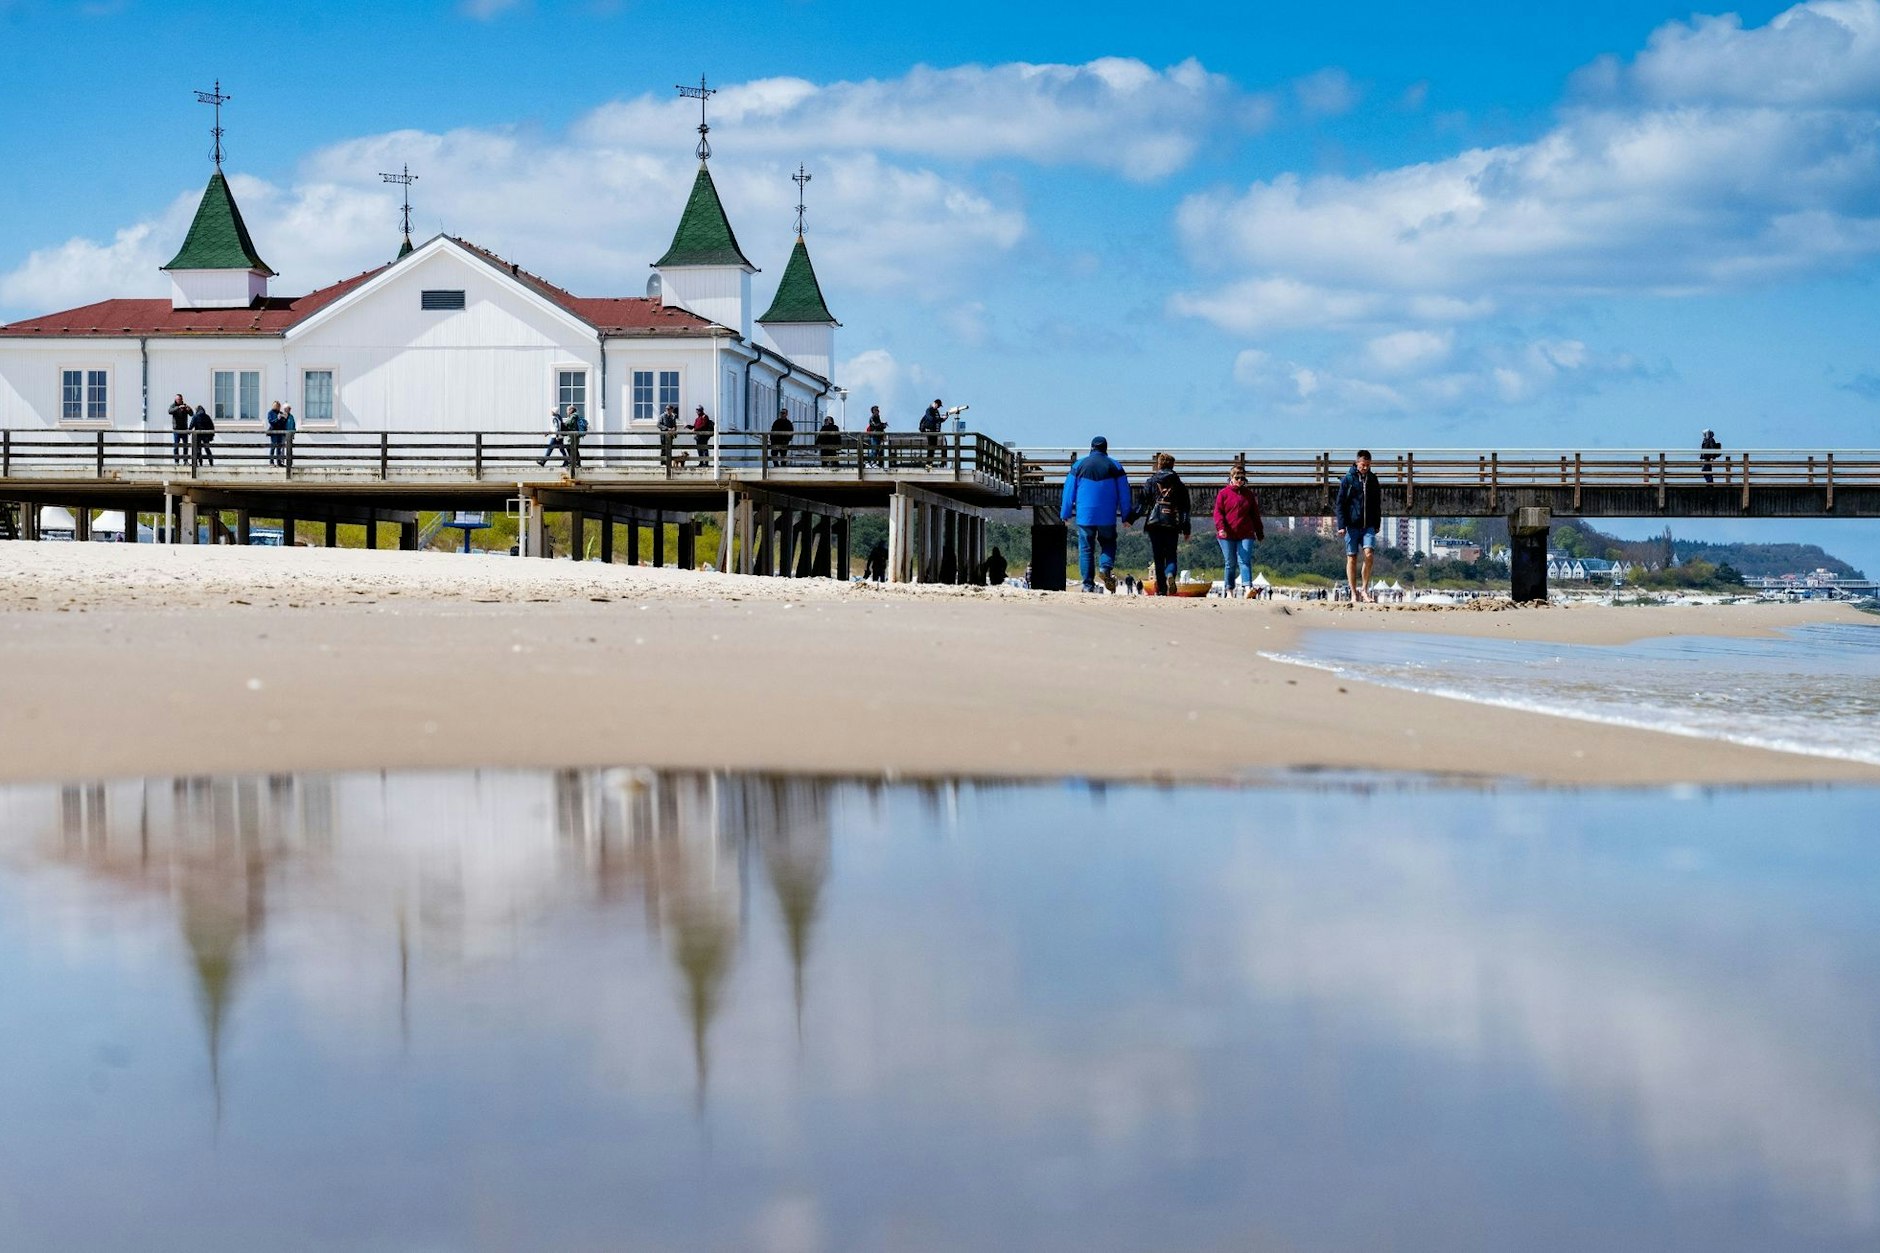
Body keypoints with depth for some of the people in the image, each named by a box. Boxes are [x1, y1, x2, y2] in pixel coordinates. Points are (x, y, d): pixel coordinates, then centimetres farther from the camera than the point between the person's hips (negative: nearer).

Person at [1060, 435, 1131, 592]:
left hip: (1084, 516, 0)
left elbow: (1069, 491, 6)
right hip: (1107, 517, 0)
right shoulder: (1115, 467, 4)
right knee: (1108, 543, 16)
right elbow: (1124, 494, 5)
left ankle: (1088, 584, -1)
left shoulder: (1079, 466, 4)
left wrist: (1065, 514, 13)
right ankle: (1105, 567, -12)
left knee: (1086, 549, 4)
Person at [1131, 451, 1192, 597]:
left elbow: (1142, 504, 0)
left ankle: (1161, 589, 2)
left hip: (1154, 523, -1)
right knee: (1171, 555, 5)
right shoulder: (1179, 485, 9)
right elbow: (1185, 508, 8)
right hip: (1173, 525, 1)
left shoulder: (1150, 482, 5)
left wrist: (1130, 518, 7)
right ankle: (1170, 575, -26)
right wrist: (1186, 529, 11)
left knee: (1158, 557, 4)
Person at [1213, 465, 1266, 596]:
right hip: (1227, 535, -1)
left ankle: (1248, 588, -24)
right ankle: (1229, 591, 9)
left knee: (1245, 561, -11)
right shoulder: (1223, 493, 4)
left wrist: (1260, 532, 19)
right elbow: (1218, 512, -2)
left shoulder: (1249, 494, 14)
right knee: (1230, 563, 4)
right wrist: (1221, 527, -18)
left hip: (1246, 535, 1)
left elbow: (1255, 515, 18)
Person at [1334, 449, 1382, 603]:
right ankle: (1354, 593, 10)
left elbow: (1377, 504, 18)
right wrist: (1341, 525, -10)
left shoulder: (1373, 480, 9)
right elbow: (1340, 503, -2)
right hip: (1352, 525, -2)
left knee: (1369, 554, -15)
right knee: (1352, 558, 2)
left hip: (1368, 525, 2)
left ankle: (1364, 589, -2)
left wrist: (1377, 525, 16)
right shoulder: (1348, 479, -1)